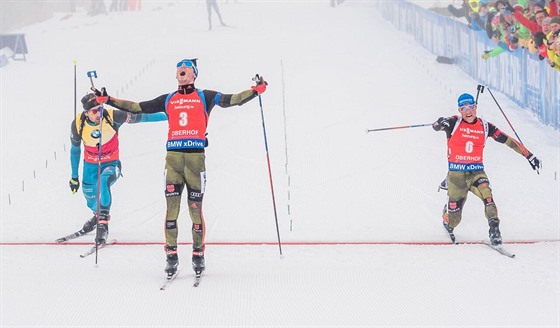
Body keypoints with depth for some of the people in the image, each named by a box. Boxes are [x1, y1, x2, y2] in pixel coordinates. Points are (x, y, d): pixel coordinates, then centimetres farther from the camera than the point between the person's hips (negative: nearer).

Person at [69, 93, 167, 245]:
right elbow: (75, 150, 1)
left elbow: (140, 117, -16)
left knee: (103, 182, -34)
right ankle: (98, 215, 50)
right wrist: (74, 177, 8)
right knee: (90, 198, 12)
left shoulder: (112, 117, -24)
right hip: (90, 165, 3)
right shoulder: (78, 124, -16)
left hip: (111, 164, -3)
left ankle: (103, 224, -29)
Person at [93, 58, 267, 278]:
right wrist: (108, 100, 16)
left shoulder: (205, 97, 11)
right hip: (173, 155, 2)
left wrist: (256, 90, -10)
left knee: (195, 207, -1)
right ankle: (171, 255, 0)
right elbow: (137, 107, 20)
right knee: (171, 206, -4)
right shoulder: (168, 100, 18)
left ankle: (198, 254, 10)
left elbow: (232, 100, 3)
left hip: (196, 155, -2)